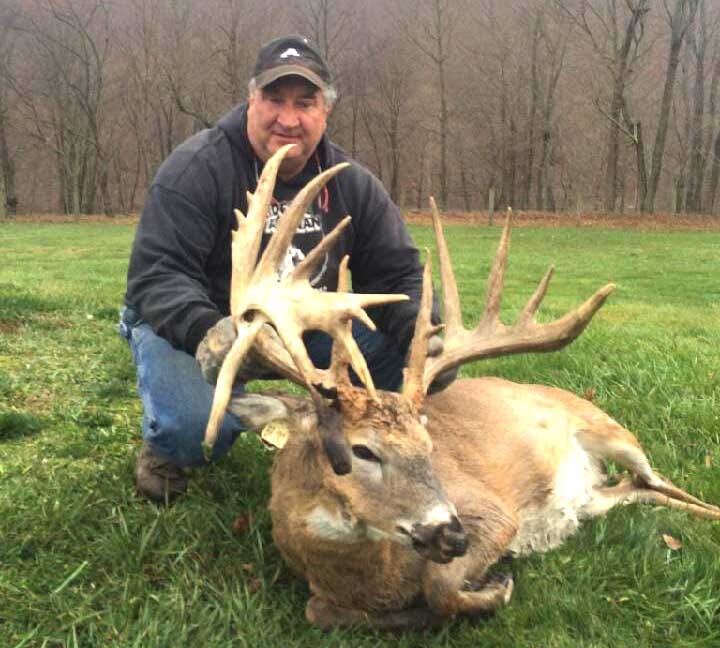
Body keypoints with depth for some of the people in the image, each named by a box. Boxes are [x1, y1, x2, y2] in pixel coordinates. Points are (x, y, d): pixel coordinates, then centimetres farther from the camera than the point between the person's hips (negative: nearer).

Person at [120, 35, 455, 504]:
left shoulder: (353, 184, -4)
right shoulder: (197, 168, -19)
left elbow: (397, 275, -5)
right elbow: (157, 275, -25)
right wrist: (204, 329, -47)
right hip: (197, 328, -4)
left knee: (406, 341, -14)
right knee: (194, 429, -34)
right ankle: (165, 447, 6)